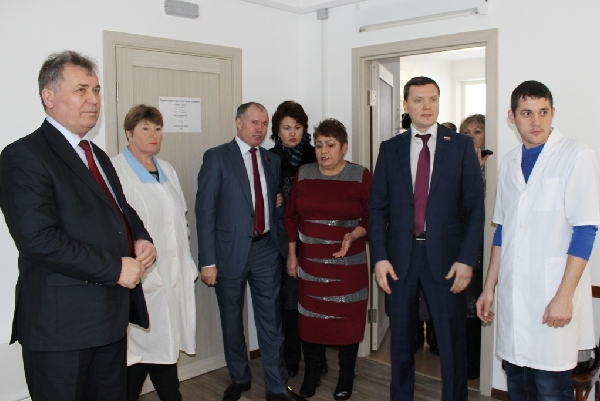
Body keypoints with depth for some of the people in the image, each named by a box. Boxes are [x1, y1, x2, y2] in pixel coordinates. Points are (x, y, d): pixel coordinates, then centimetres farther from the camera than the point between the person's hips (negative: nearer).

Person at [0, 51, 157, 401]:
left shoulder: (98, 156, 15)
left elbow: (122, 210, 23)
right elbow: (39, 239, -23)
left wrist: (141, 239, 1)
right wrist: (116, 268, -20)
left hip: (112, 316, 8)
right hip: (61, 323, -8)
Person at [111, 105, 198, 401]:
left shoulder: (167, 170, 14)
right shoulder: (115, 171, -9)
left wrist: (187, 262, 15)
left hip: (174, 275, 6)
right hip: (142, 278, -6)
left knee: (166, 342, 13)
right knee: (142, 347, 2)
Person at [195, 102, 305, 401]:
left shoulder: (271, 160, 10)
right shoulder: (217, 157, -5)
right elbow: (205, 211, -8)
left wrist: (281, 238, 4)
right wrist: (207, 261, -12)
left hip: (266, 250, 3)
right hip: (231, 251, -3)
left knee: (271, 321, 7)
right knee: (231, 320, 12)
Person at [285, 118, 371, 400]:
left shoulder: (361, 176, -4)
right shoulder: (303, 174, 4)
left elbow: (371, 218, -4)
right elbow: (291, 217, 9)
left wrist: (353, 236, -22)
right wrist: (292, 254, 6)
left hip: (348, 264, -2)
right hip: (310, 264, 2)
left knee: (347, 319, 6)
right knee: (310, 319, 8)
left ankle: (346, 378, 25)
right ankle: (311, 375, 26)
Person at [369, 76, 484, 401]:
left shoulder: (461, 146, 1)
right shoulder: (390, 149, 6)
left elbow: (475, 206, -2)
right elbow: (377, 207, 4)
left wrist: (467, 259, -9)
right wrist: (380, 257, -5)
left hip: (446, 256, -1)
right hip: (400, 255, 2)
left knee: (452, 340, 7)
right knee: (401, 337, 14)